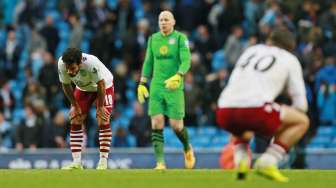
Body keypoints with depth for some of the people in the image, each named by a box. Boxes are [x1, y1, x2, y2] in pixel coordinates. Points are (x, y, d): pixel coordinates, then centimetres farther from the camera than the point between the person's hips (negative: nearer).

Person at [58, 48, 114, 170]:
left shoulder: (91, 63, -42)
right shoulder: (61, 64, -30)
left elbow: (101, 84, -27)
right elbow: (66, 86, -11)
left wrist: (100, 107, -18)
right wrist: (75, 106, -7)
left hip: (104, 86, -4)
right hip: (83, 88, 4)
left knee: (103, 121, -15)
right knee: (75, 121, -6)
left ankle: (103, 161, -10)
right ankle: (76, 162, -5)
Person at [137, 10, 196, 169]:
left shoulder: (180, 38, -3)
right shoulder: (153, 39, 10)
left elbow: (186, 61, -12)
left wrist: (178, 77, -29)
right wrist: (142, 84, 11)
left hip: (174, 87, -3)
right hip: (156, 86, 3)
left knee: (176, 125, -2)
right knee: (156, 124, -8)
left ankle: (187, 149, 29)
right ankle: (160, 163, -9)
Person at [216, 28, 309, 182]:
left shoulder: (250, 51, 30)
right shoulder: (290, 59, 19)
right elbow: (300, 102, 16)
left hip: (225, 112, 5)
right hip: (256, 110, -5)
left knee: (240, 125, 41)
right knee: (302, 121, 17)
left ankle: (240, 160, 10)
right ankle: (267, 162, -1)